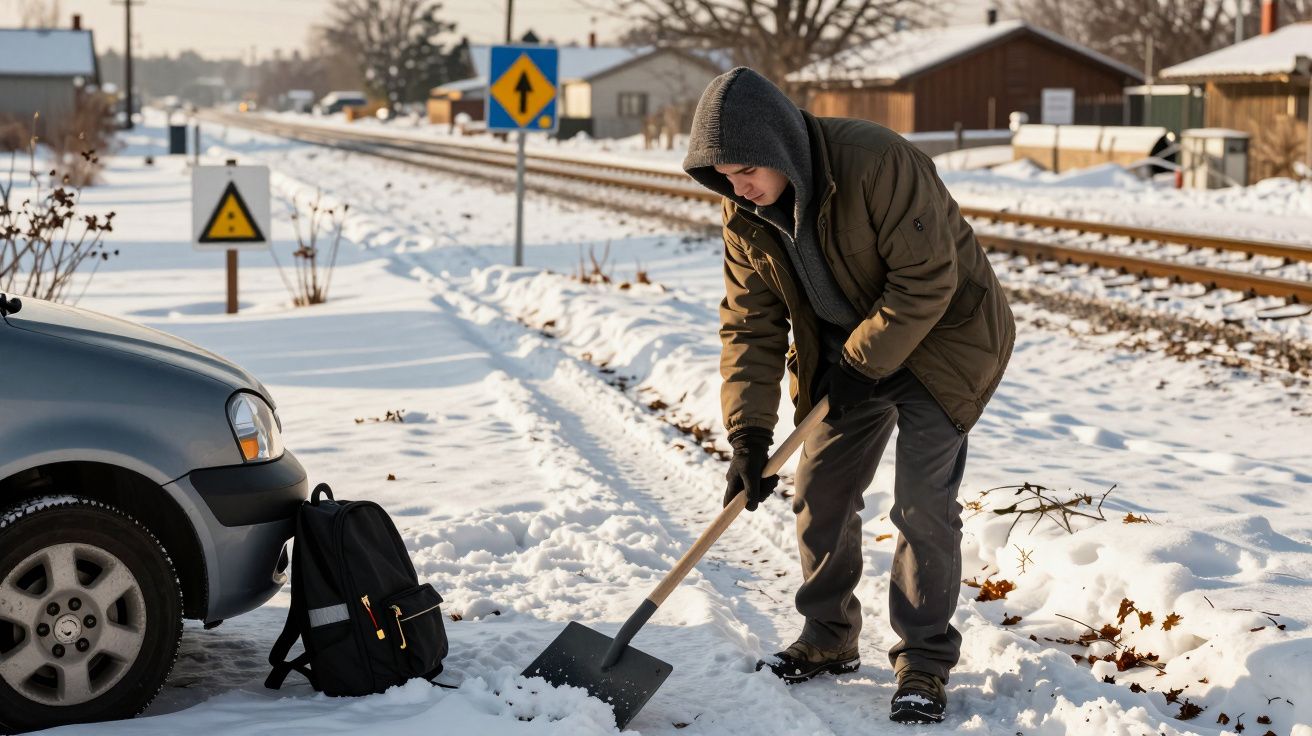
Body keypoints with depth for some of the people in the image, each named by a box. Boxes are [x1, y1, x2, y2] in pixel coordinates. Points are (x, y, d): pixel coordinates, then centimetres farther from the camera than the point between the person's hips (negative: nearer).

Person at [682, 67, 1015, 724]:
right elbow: (750, 326, -7)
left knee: (921, 503, -10)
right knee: (820, 491, 7)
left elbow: (927, 280, -27)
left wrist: (862, 362, -22)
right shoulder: (745, 216, -10)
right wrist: (748, 433, -15)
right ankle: (828, 640, 24)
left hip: (940, 333, -6)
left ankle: (924, 662, 2)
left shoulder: (878, 163, -31)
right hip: (844, 353, 6)